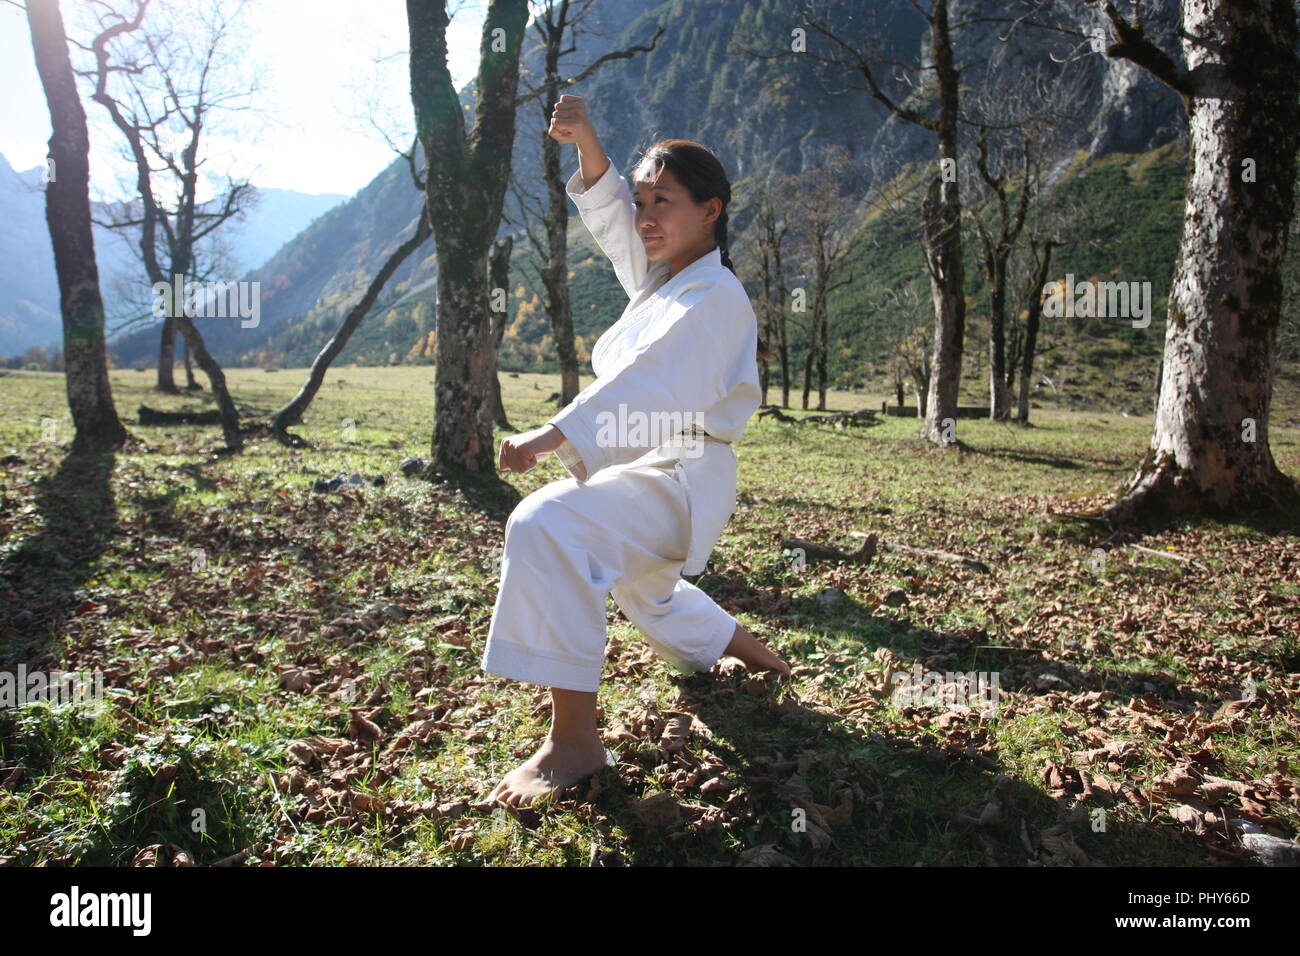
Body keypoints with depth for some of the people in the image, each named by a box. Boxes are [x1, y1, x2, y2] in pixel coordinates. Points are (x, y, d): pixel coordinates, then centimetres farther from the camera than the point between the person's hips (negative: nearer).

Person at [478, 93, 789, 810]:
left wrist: (552, 436, -38)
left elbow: (646, 379, -28)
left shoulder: (713, 295, -15)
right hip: (643, 472, 10)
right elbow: (608, 211, 11)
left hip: (683, 476, -10)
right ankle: (745, 649, 56)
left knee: (546, 528, -33)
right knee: (646, 595, 31)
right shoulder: (660, 277, 13)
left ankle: (575, 738, -31)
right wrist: (586, 143, -10)